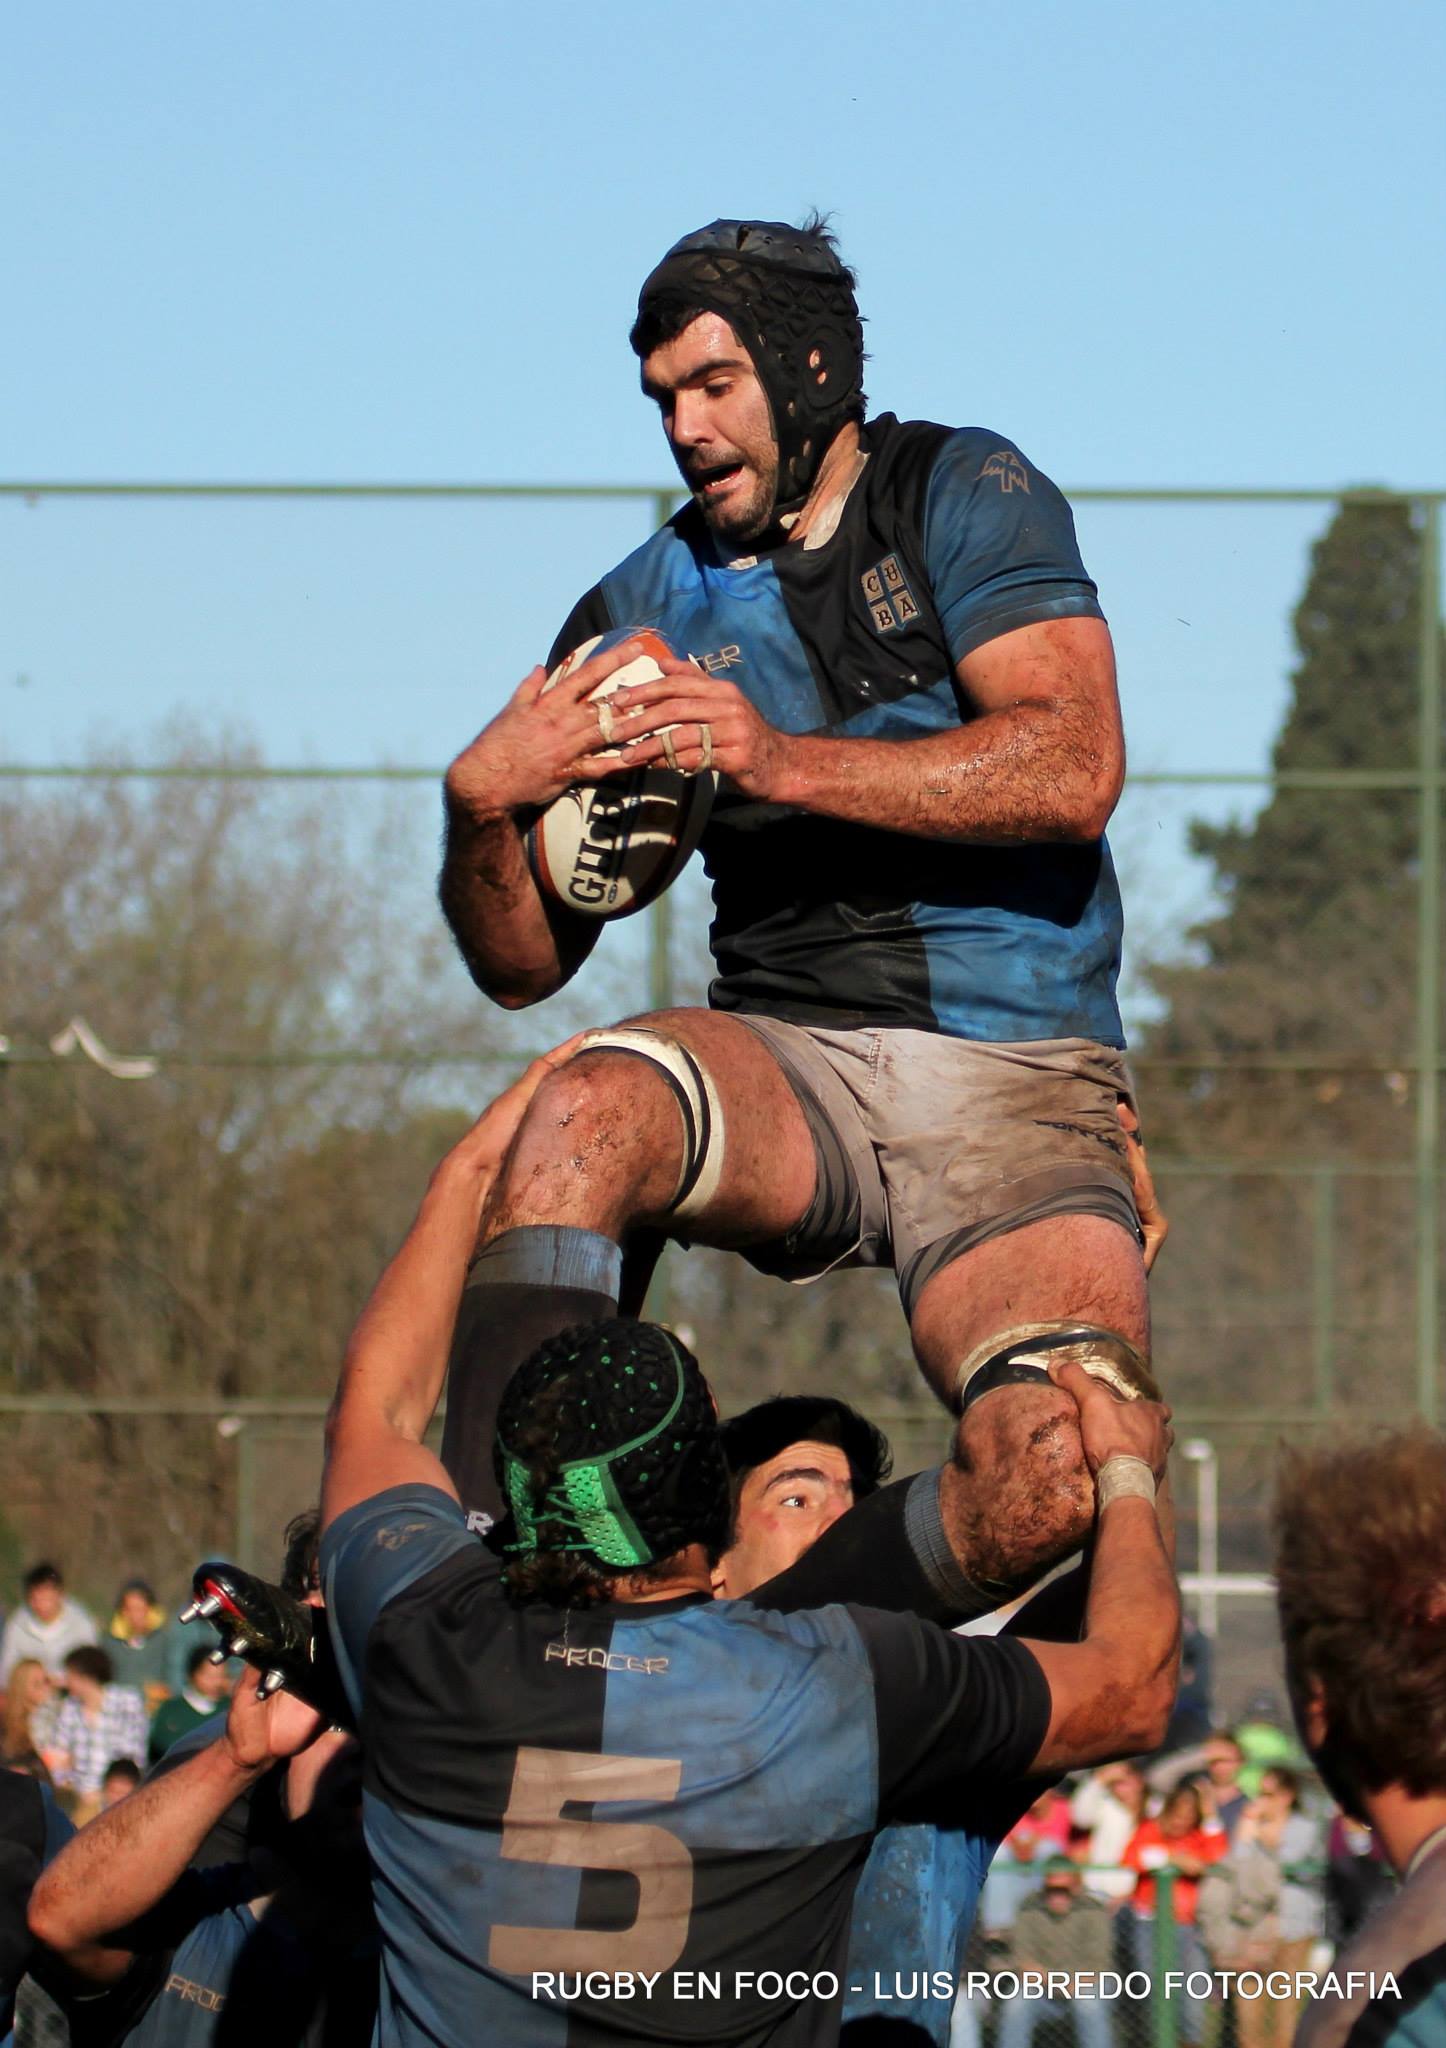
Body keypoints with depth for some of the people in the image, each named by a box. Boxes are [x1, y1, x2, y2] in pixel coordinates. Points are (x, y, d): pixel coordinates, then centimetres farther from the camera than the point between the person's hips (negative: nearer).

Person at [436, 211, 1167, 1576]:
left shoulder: (966, 494, 5)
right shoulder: (643, 613, 15)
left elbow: (1073, 772, -12)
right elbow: (523, 964, 14)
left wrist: (788, 762, -20)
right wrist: (484, 806, -8)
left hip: (1024, 1085, -2)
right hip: (791, 1071, 2)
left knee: (1061, 1477, -28)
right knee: (587, 1115, -33)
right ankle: (476, 1559, -36)